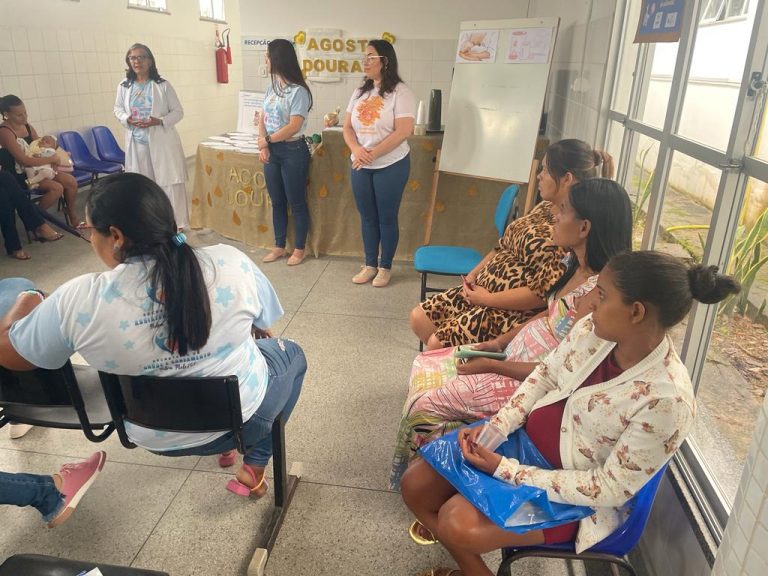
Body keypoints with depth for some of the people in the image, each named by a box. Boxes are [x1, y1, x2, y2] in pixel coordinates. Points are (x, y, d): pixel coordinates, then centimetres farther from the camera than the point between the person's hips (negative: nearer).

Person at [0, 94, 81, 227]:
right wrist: (52, 159, -22)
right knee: (56, 188, -26)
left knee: (71, 181, -7)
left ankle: (73, 217, 10)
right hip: (17, 175, -8)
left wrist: (54, 161, -9)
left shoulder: (28, 126, 6)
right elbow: (24, 161, -27)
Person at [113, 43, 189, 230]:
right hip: (137, 142, 3)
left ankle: (176, 224, 6)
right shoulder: (124, 86, 5)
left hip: (161, 141, -3)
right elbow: (117, 109, 15)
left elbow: (178, 112, -2)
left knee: (169, 183, -3)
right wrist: (127, 119, -7)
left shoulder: (163, 85, -5)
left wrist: (160, 121, -18)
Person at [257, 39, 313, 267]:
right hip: (272, 151, 8)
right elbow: (263, 118, 11)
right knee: (277, 202, 14)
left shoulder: (298, 91, -14)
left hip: (293, 151, -8)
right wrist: (263, 146, -4)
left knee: (296, 202, 3)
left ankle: (299, 249, 17)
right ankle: (279, 247, 26)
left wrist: (267, 140, -10)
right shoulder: (272, 87, 10)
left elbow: (293, 126, -20)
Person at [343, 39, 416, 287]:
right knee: (367, 217, 12)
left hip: (391, 165, -6)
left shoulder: (400, 92, -9)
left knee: (387, 218, 4)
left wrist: (372, 153, -18)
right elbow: (347, 127, 9)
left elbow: (403, 131, -18)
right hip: (360, 166, 6)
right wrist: (356, 150, -12)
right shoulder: (360, 92, 10)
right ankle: (370, 265, 25)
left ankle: (385, 267, 19)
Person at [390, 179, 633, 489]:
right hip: (516, 351, 9)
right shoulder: (578, 266, -1)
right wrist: (498, 342, 3)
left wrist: (492, 366, -19)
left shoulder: (599, 292, -29)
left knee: (428, 404, -5)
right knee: (425, 368, 9)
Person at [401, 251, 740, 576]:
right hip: (525, 437, 6)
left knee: (457, 524, -25)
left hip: (568, 491, -6)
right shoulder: (594, 329, -11)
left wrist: (507, 470, -23)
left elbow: (609, 489, -22)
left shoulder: (667, 400, -28)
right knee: (415, 485, 1)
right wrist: (495, 427, -11)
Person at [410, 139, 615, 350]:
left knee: (436, 344, -16)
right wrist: (473, 275, 1)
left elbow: (542, 293, -25)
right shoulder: (545, 207, 8)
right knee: (419, 318, 6)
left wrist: (487, 299, -18)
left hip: (513, 312, -9)